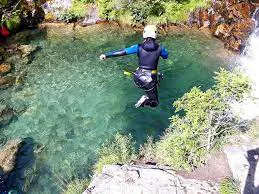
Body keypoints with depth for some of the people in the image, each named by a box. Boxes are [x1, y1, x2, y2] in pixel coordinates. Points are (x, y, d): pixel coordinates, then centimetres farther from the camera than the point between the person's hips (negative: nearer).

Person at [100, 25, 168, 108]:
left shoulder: (139, 47, -8)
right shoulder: (160, 48, -6)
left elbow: (122, 52, -8)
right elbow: (166, 56, 16)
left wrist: (106, 55, -1)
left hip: (138, 78, 3)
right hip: (150, 79, -2)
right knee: (154, 103, 11)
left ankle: (146, 97, 21)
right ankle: (146, 99, -16)